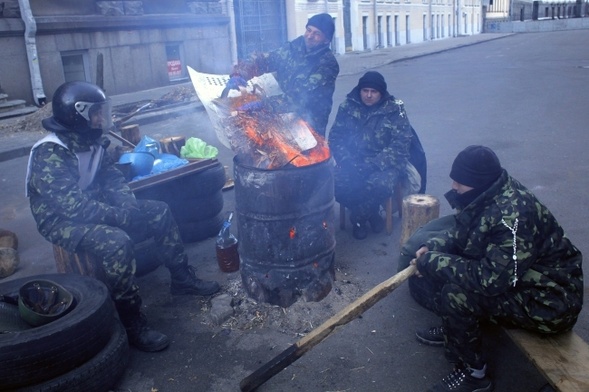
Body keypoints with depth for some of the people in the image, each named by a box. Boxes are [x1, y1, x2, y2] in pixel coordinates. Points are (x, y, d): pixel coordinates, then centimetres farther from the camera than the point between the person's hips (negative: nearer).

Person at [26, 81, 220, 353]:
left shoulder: (91, 142, 0)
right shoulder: (49, 154, -25)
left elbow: (112, 177, 9)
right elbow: (73, 207, -31)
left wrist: (130, 206, -10)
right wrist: (121, 216, -26)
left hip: (94, 208, 9)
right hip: (61, 221, -9)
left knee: (160, 211, 3)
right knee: (117, 241, -36)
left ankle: (182, 278, 14)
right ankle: (133, 326, -25)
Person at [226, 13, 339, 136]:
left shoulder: (328, 64, -18)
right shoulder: (294, 48, -2)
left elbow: (303, 95, -28)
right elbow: (263, 59, -4)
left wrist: (266, 104, -37)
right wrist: (239, 74, -24)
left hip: (308, 124, -5)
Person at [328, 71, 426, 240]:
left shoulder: (395, 110, -7)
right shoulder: (347, 107, 2)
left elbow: (400, 145, -12)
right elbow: (335, 137, 1)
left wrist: (374, 165, -23)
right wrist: (346, 161, -16)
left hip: (385, 164, -2)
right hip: (355, 162, 2)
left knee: (380, 185, -34)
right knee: (337, 184, -27)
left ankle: (359, 217, -1)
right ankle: (370, 213, 0)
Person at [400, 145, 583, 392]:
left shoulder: (513, 215, -32)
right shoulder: (486, 195, -6)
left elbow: (492, 280, -34)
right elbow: (462, 232, 10)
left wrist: (433, 262, -26)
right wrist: (432, 247, -8)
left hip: (549, 299, -9)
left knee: (455, 293, -28)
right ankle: (455, 328, 23)